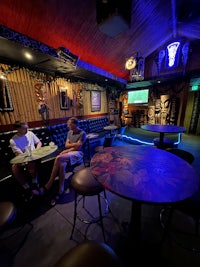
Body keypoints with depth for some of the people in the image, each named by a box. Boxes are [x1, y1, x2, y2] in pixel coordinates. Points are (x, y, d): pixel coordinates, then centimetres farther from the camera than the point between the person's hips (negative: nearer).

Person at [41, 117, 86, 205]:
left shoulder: (82, 133, -5)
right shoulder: (69, 132, 17)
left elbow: (78, 147, -12)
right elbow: (66, 145, 10)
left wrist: (66, 151, -9)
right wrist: (75, 144, -7)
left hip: (77, 153, -6)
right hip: (69, 152, 6)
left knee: (58, 158, -31)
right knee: (62, 165, -30)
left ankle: (49, 185, -15)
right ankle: (61, 190, -19)